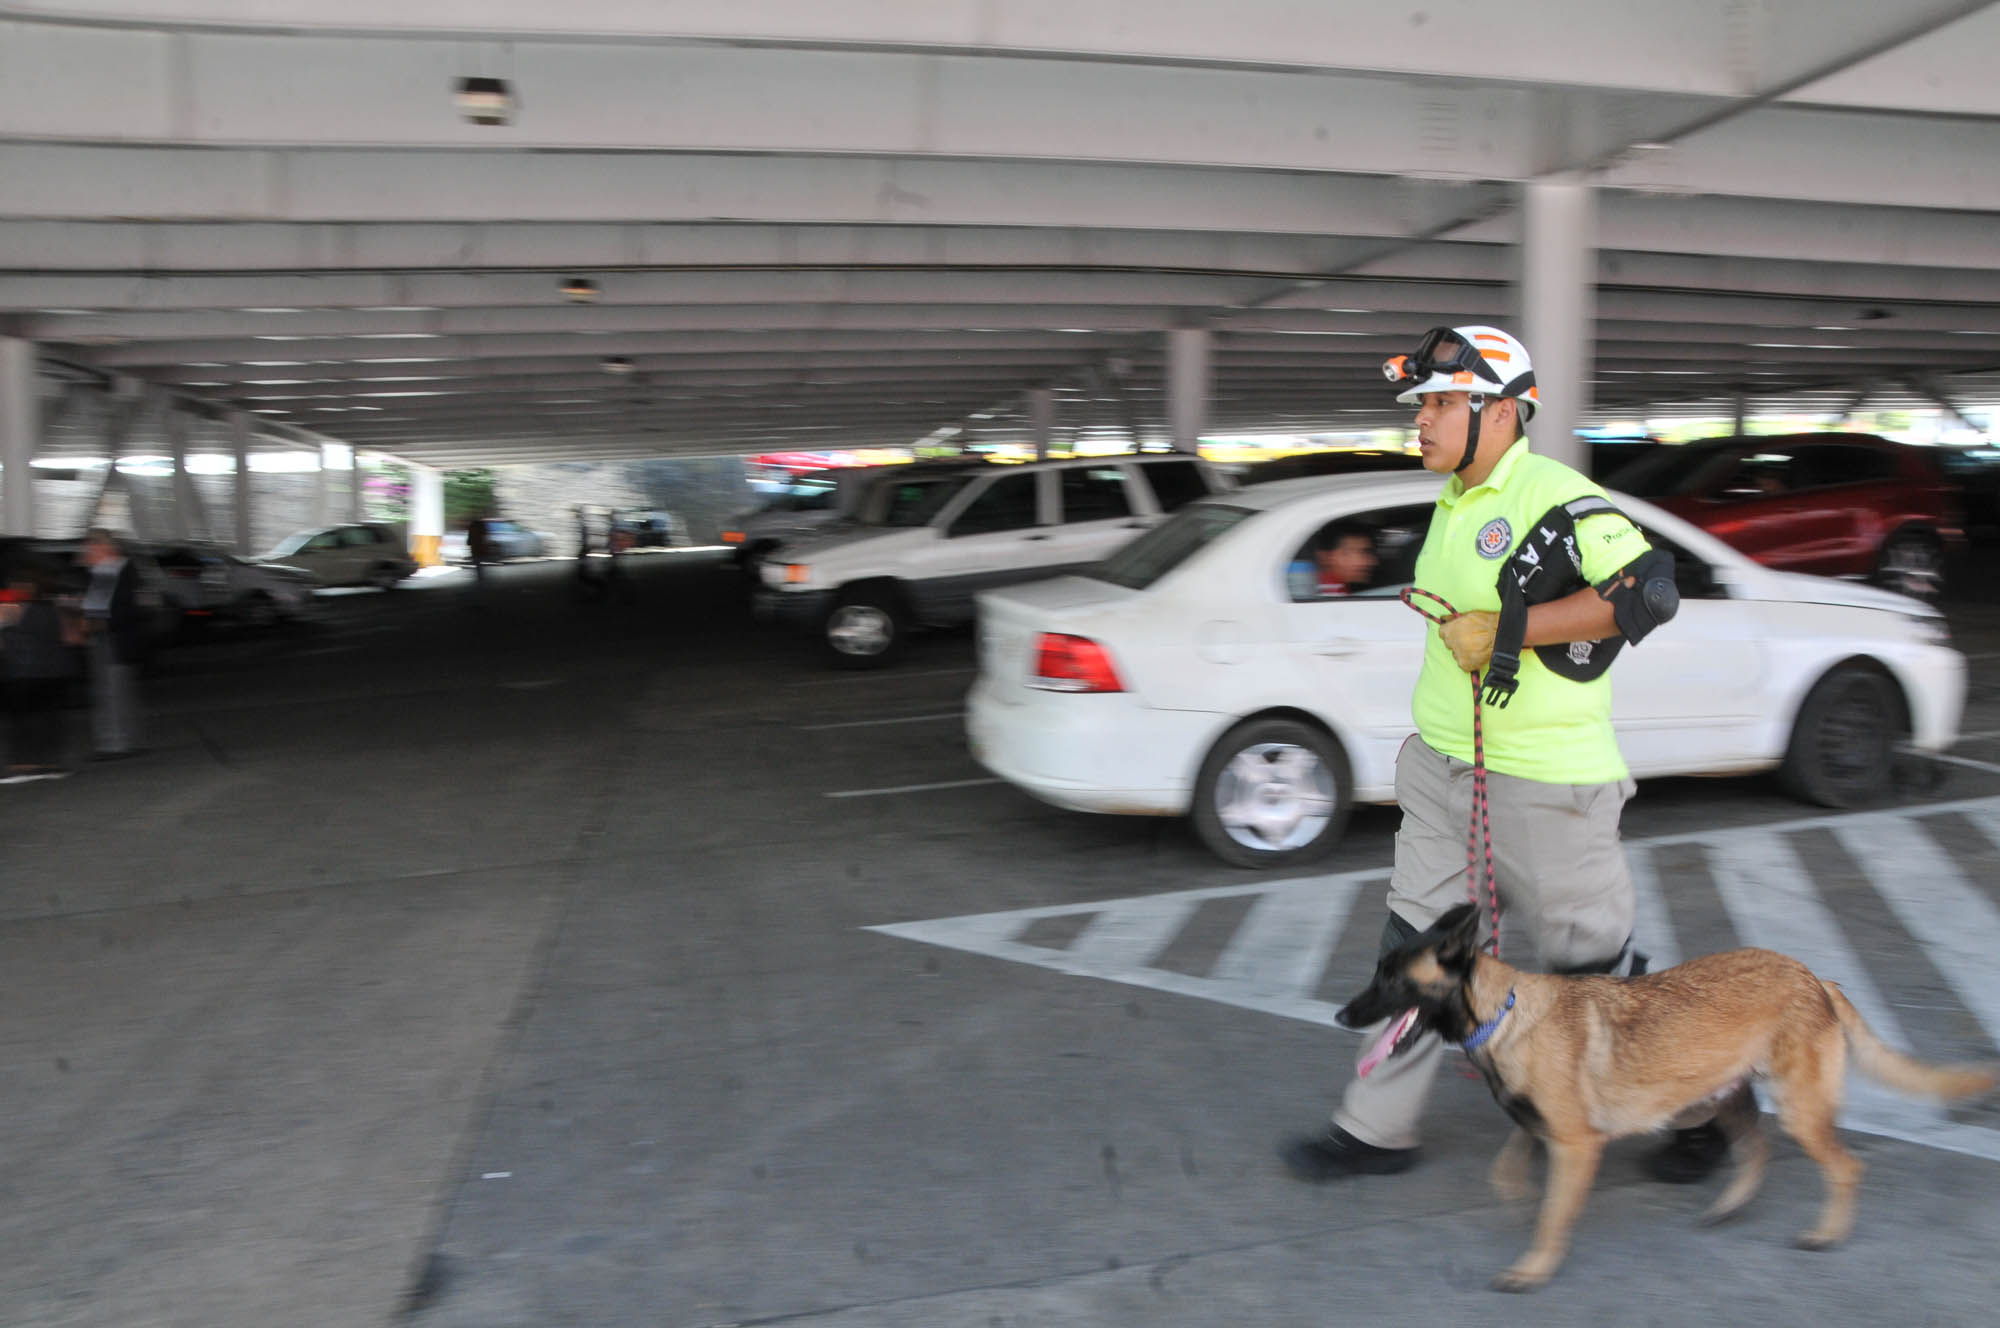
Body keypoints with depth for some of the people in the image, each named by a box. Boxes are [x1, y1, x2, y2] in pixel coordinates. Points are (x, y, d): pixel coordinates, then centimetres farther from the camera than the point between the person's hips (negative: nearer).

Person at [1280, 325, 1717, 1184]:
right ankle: (1376, 1130, 22)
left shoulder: (1556, 497, -17)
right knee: (1415, 945, 11)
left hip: (1542, 788, -8)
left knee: (1593, 962, 5)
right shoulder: (1454, 504, 12)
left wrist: (1509, 630, -25)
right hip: (1443, 771, 9)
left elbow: (1647, 592, -27)